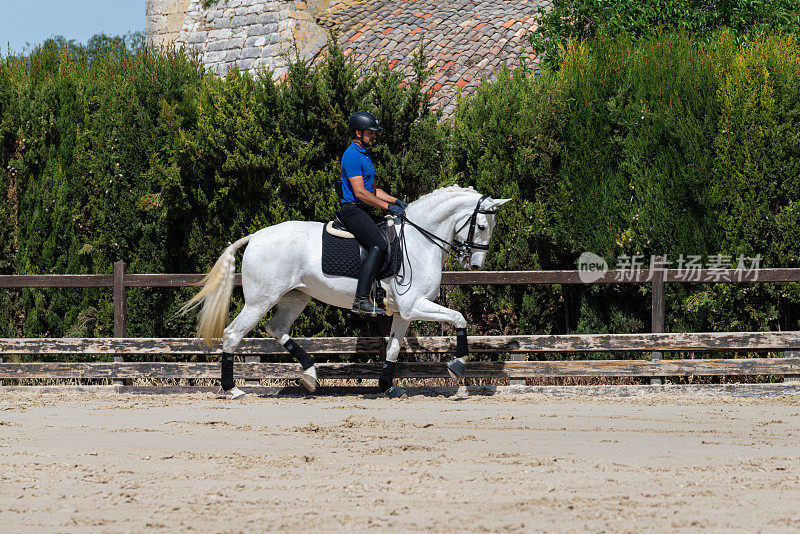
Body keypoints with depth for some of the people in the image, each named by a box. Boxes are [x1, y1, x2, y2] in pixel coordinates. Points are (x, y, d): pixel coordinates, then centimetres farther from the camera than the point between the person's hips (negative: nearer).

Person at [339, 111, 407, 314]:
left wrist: (396, 201, 15)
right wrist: (388, 206, -17)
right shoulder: (352, 156, -12)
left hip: (366, 212, 11)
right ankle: (361, 300, -34)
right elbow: (360, 192, -20)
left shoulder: (365, 155, 21)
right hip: (353, 210, -11)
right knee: (379, 245, -27)